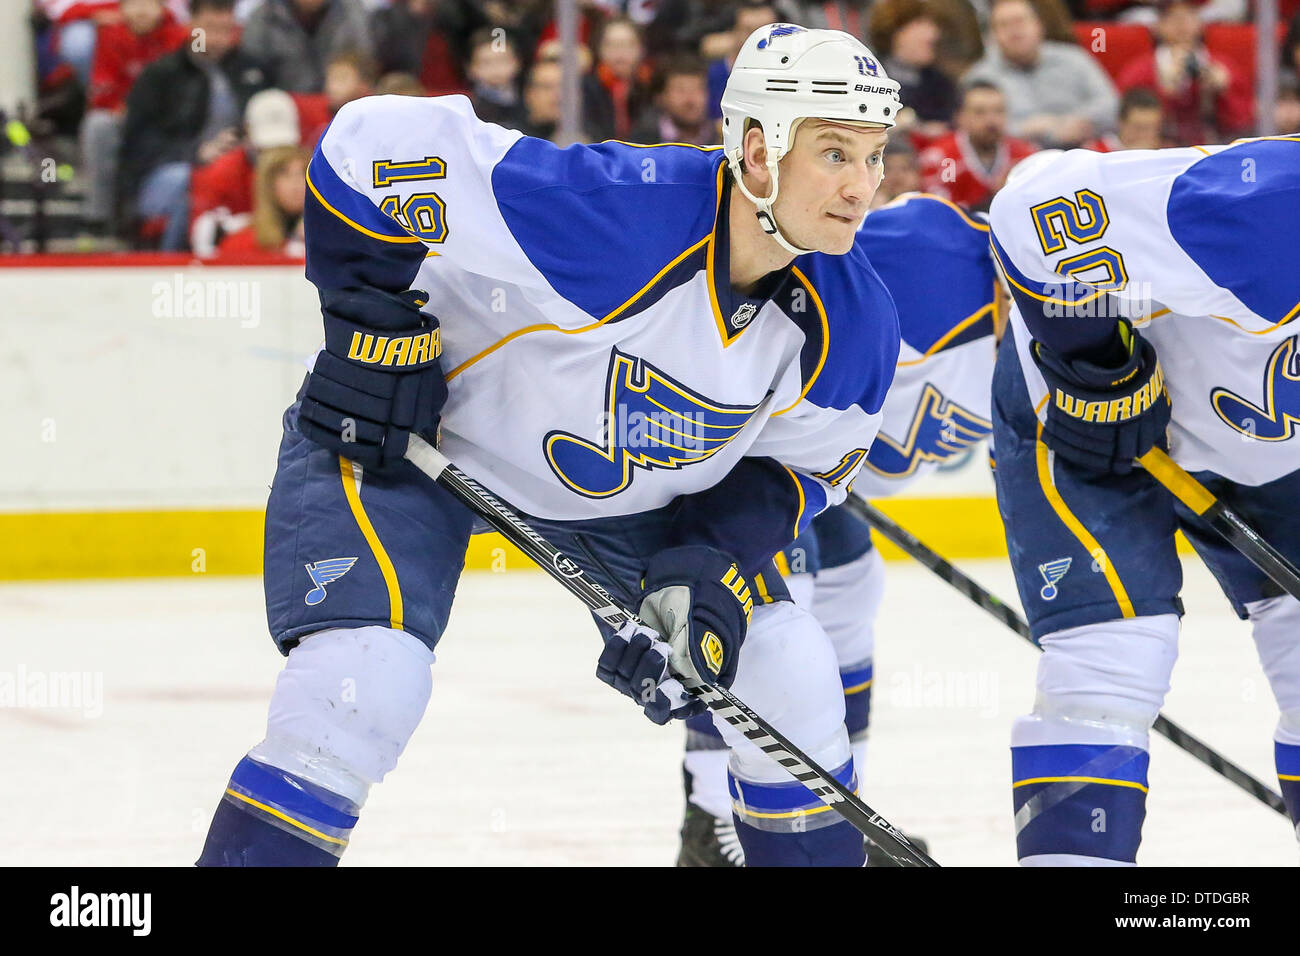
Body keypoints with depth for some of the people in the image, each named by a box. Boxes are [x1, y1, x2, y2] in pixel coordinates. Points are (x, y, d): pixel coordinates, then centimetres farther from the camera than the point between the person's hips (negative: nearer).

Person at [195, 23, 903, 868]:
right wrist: (375, 331, -26)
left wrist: (710, 565, -18)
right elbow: (378, 141, -34)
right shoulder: (617, 211, -39)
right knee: (365, 681, -24)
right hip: (407, 431, -6)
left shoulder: (853, 325, -19)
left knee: (782, 666, 0)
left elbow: (796, 464, 0)